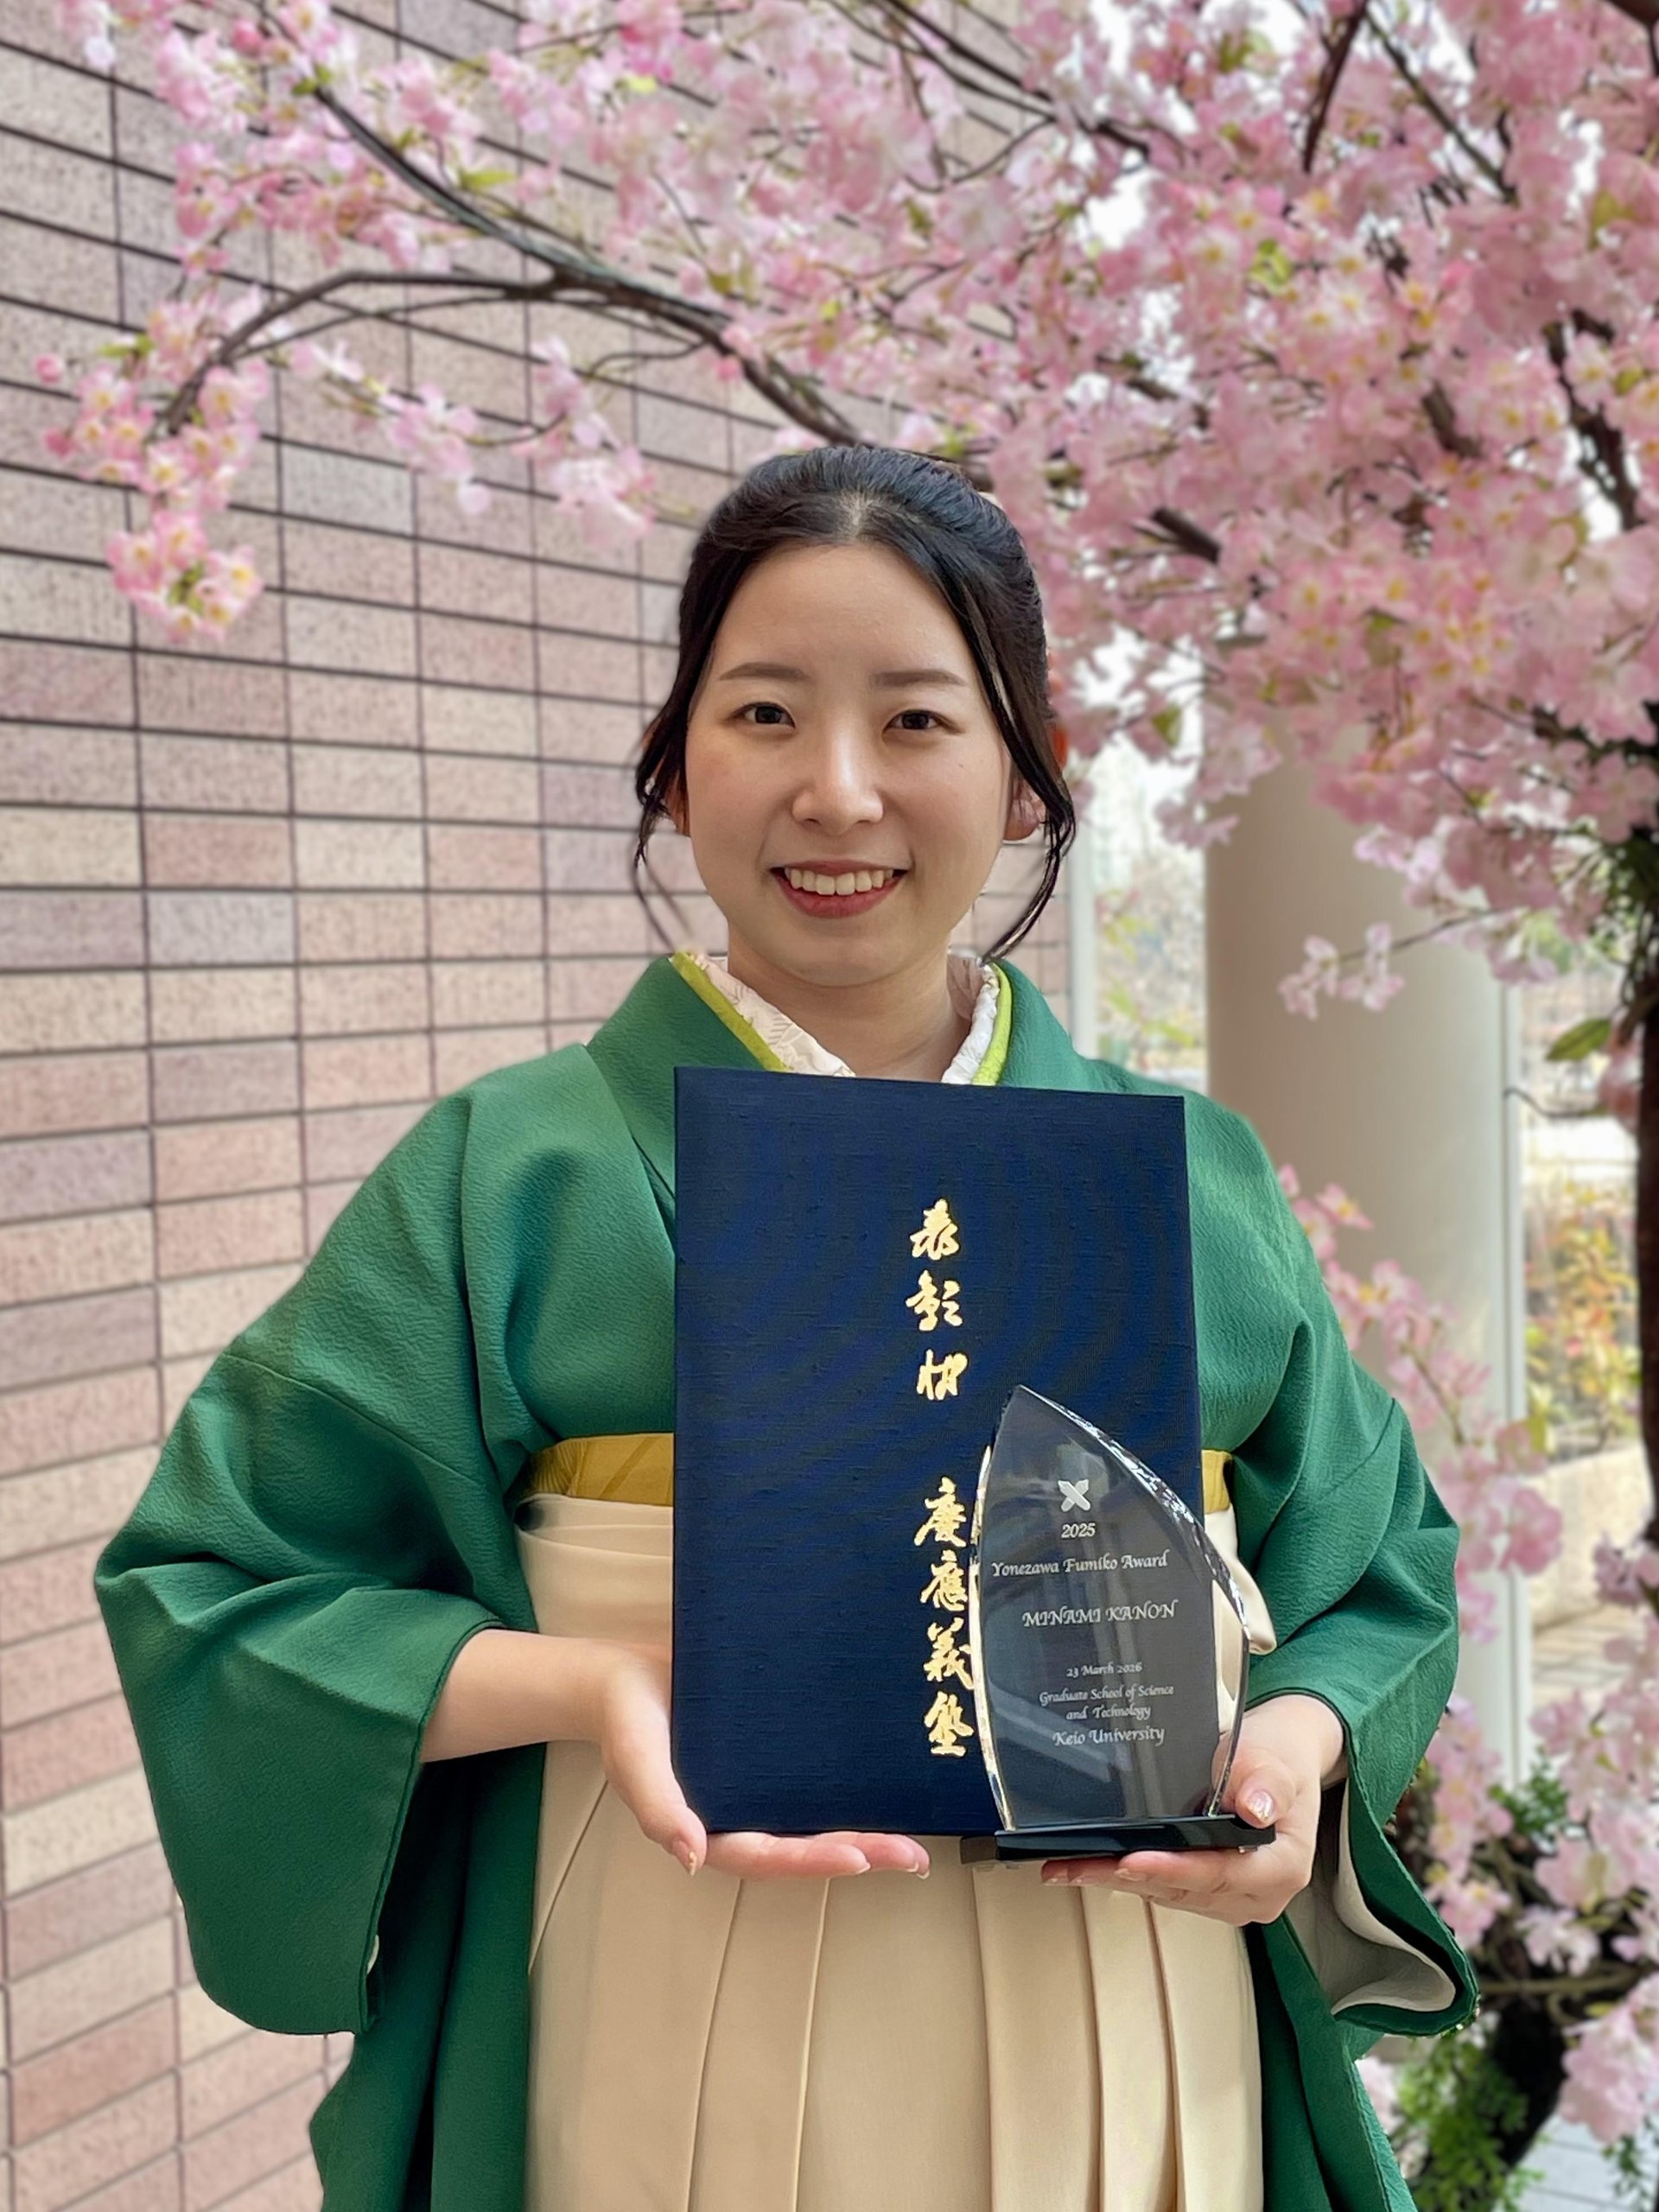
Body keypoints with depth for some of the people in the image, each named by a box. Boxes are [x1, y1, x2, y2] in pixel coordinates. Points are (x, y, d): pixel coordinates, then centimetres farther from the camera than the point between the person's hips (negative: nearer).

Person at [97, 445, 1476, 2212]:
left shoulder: (1194, 1186, 3)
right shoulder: (513, 1180, -5)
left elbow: (1381, 1583, 11)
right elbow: (214, 1583, -3)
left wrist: (1297, 1740, -10)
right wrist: (584, 1683, -18)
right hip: (690, 2064, -2)